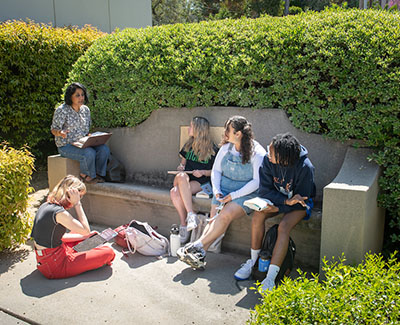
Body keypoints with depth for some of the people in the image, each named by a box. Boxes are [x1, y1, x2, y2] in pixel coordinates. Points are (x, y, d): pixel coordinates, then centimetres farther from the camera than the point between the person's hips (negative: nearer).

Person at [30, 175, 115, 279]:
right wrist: (77, 204, -15)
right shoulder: (59, 213, -25)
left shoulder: (45, 206, 4)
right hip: (55, 267, -10)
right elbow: (86, 230, -15)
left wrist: (84, 236, 15)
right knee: (109, 252, -9)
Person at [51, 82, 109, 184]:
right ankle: (85, 175, -6)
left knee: (104, 149, -19)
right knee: (89, 153, -32)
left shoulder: (85, 109, 9)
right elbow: (54, 129, -8)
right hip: (66, 146, -6)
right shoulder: (62, 110, -10)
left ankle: (98, 174, -6)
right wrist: (60, 133, -32)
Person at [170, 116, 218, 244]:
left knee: (176, 191, -34)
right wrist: (181, 166, 6)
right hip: (185, 180, 5)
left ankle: (184, 225, -28)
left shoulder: (212, 149, 3)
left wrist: (203, 172, -12)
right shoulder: (188, 145, 19)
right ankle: (191, 214, -33)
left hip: (201, 182, -4)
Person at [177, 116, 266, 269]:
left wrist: (233, 195, -18)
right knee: (214, 217, -19)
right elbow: (215, 170, 13)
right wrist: (216, 190, -5)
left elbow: (257, 181, -12)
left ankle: (196, 246, -29)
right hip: (223, 189, 5)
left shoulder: (258, 153, -10)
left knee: (226, 215, -29)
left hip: (246, 193, -5)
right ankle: (200, 254, -28)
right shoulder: (226, 147, 7)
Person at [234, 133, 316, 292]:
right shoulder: (268, 160, -19)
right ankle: (253, 261, -8)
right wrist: (286, 201, -27)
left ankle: (270, 278, -30)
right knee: (258, 215, -24)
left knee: (284, 226, -30)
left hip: (299, 204, -4)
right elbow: (265, 190, -13)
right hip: (277, 199, 4)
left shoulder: (305, 167, -28)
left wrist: (276, 208, -23)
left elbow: (300, 201, -18)